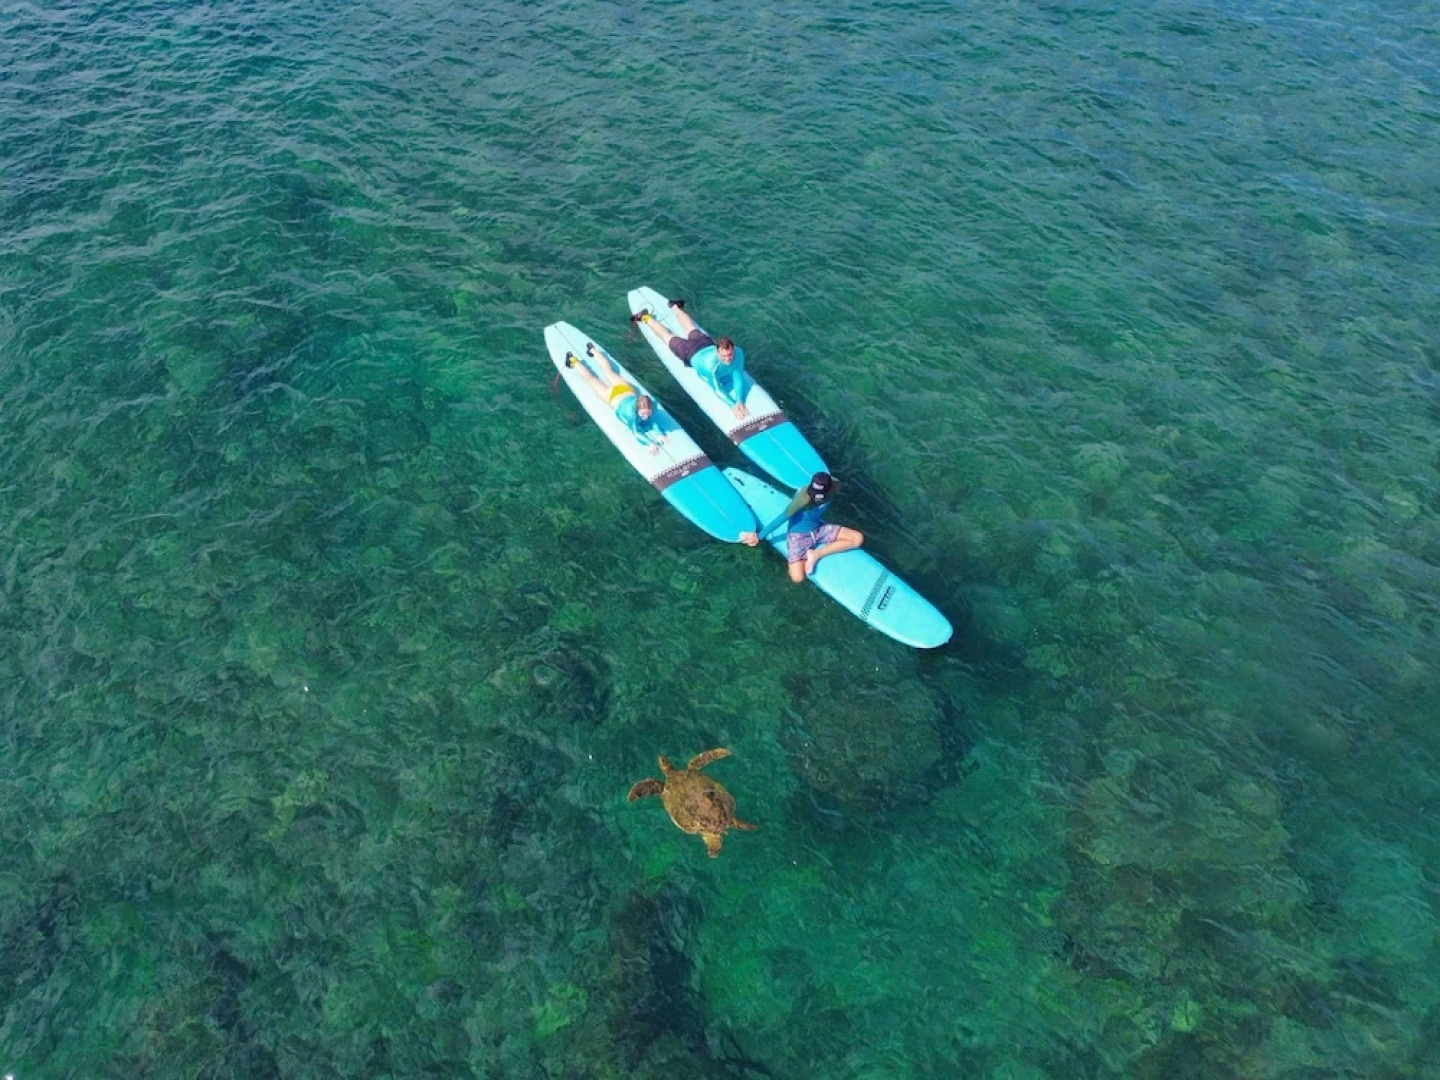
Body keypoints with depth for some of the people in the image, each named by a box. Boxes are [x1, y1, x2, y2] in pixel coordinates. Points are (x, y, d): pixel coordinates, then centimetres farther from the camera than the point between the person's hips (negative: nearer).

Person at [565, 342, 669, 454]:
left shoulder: (649, 409, -36)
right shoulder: (631, 413, -46)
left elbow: (654, 422, -30)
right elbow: (636, 433, -50)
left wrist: (660, 435, -50)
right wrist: (649, 444, -64)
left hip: (626, 389, 5)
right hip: (612, 396, -5)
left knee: (610, 372, 30)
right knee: (591, 379, 21)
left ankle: (593, 350, 56)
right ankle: (574, 361, 46)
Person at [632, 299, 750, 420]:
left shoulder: (738, 353, -41)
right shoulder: (712, 365, -51)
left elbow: (738, 378, -38)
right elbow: (718, 390, -47)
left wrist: (740, 402, -51)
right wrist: (733, 406, -59)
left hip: (709, 345, 4)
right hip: (692, 354, -4)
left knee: (692, 329, 34)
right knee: (668, 337, 23)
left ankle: (676, 307, 62)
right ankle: (646, 318, 48)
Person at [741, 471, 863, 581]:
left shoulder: (833, 486, -20)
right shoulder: (804, 498, -36)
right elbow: (782, 518, -26)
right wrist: (759, 536, -18)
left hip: (818, 529, 6)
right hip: (798, 534, -6)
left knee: (858, 538, -10)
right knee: (797, 578, -20)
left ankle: (815, 555, -4)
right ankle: (805, 557, 13)